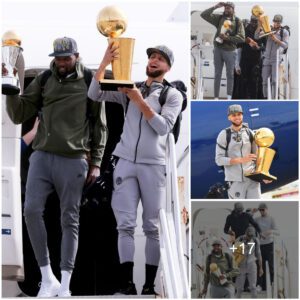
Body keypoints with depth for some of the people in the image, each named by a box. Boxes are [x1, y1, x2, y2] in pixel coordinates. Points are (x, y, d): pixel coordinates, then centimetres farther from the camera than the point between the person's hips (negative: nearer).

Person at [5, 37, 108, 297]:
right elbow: (19, 115, 7)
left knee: (70, 221, 2)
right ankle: (47, 278, -3)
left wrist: (96, 162, 2)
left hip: (73, 161, -2)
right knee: (32, 210, -13)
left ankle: (65, 285, 7)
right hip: (42, 156, 2)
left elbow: (99, 126, 6)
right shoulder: (43, 81, 7)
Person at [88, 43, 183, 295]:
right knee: (125, 224, -5)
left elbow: (163, 126, -10)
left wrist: (139, 100, -16)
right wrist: (105, 62, -10)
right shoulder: (129, 90, 13)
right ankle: (127, 284, -8)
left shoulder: (173, 95, 5)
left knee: (152, 227, -1)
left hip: (153, 166, -2)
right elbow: (94, 94, 2)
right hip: (126, 163, 2)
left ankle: (149, 285, 2)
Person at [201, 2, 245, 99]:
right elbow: (204, 15, 1)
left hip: (230, 50, -2)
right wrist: (215, 7, -8)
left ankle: (229, 97, 13)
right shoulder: (219, 18, 5)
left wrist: (227, 38, -19)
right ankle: (216, 97, 8)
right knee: (217, 74, 5)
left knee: (230, 74, 5)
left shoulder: (237, 22, -2)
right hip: (218, 49, 2)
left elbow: (241, 37, -11)